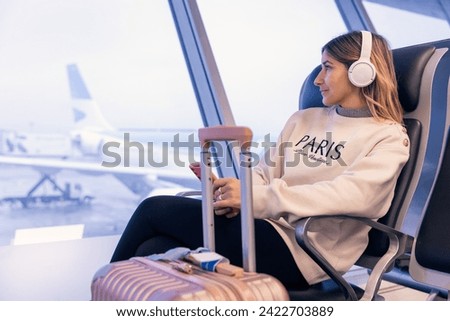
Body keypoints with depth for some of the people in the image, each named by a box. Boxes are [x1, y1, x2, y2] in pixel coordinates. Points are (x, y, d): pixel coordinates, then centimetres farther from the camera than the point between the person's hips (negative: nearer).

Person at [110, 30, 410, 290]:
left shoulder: (390, 138, -1)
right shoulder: (303, 119, 19)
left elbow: (353, 195, -19)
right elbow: (264, 173, 13)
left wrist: (255, 198, -25)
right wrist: (232, 192, -11)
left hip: (298, 254, -6)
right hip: (267, 229, 6)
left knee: (154, 209, -9)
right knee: (153, 251, -17)